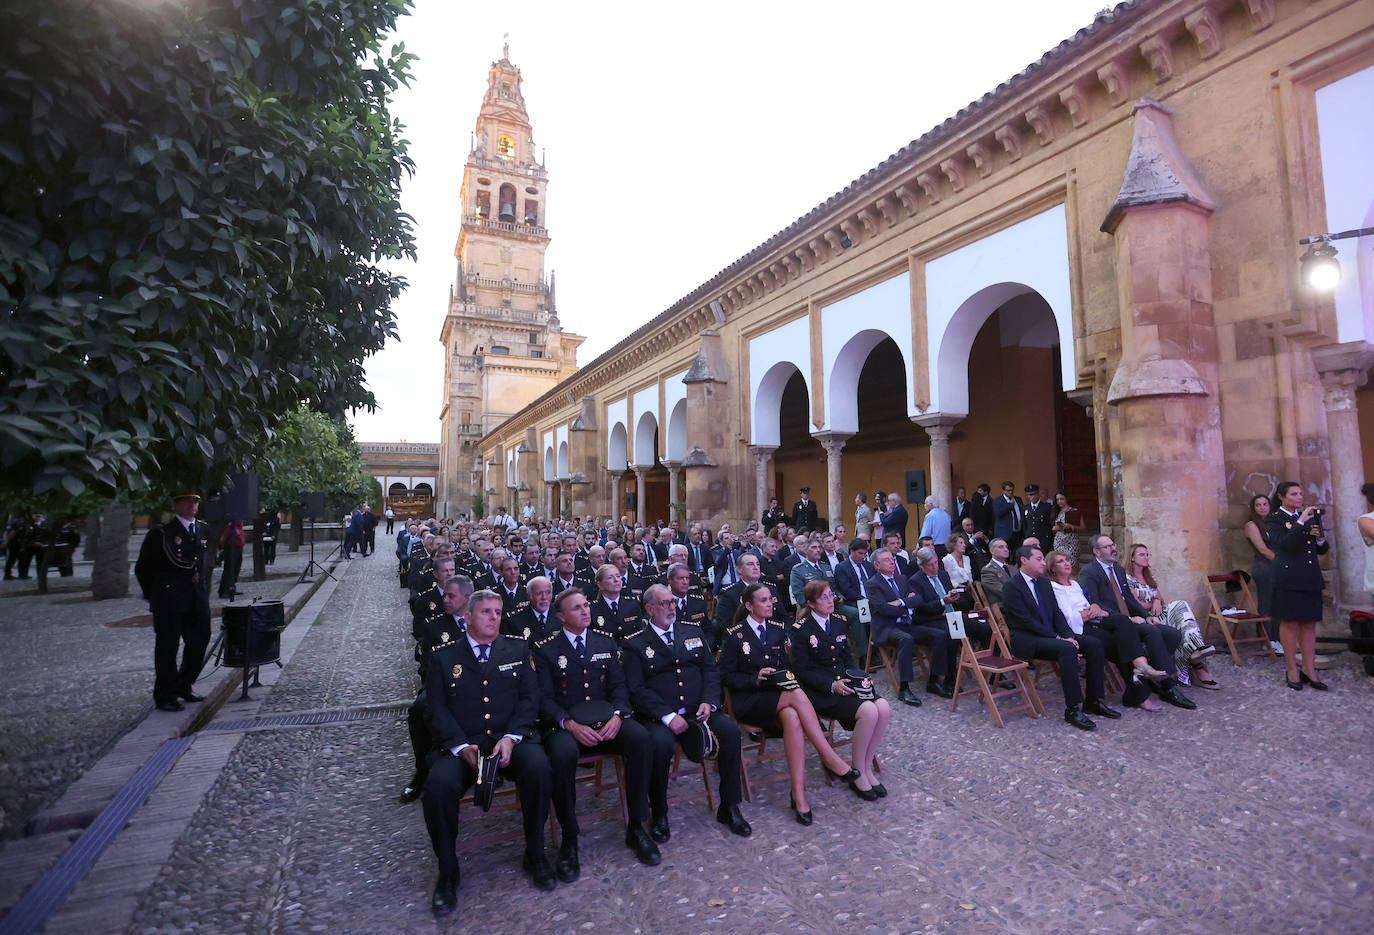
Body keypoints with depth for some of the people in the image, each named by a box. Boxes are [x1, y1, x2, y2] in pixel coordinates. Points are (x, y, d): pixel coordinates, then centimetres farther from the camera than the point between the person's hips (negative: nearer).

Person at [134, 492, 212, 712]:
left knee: (199, 641, 10)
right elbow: (142, 569, 2)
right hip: (170, 603, -5)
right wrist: (154, 596, 5)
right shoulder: (161, 534, -7)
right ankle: (165, 696, 16)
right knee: (167, 648, 3)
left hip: (198, 602, 5)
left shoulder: (203, 530, 10)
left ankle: (184, 687, 30)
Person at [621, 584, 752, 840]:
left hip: (699, 711, 4)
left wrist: (709, 701, -7)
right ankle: (659, 814, -6)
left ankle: (729, 807, -2)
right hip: (658, 717, -3)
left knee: (731, 730, -21)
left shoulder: (693, 632, 15)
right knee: (660, 744, -33)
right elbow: (636, 689, -7)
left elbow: (710, 669, 12)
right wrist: (668, 716, -17)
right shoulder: (635, 644, 2)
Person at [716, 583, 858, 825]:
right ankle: (830, 758, -25)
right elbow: (725, 676, -3)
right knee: (797, 695, -33)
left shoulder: (777, 630, 14)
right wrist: (756, 678, -17)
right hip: (747, 702, -4)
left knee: (791, 718, -33)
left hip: (776, 696, 4)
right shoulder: (734, 635, -2)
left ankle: (799, 795, -31)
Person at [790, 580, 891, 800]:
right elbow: (801, 671, -9)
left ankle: (866, 766, -4)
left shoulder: (840, 622, 12)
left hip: (844, 682, 6)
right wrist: (832, 686, -18)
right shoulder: (801, 629, -7)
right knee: (868, 711, -27)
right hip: (819, 691, -6)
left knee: (883, 707, -20)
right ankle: (857, 773, -8)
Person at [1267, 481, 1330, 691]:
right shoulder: (1274, 519, -2)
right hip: (1288, 577, -6)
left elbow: (1322, 550, 19)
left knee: (1309, 623, 7)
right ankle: (1292, 671, 6)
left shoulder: (1309, 516, 16)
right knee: (1290, 623, -2)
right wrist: (1301, 522, -20)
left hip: (1310, 577, 6)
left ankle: (1309, 670, 13)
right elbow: (1285, 544, -18)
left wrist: (1320, 538, -2)